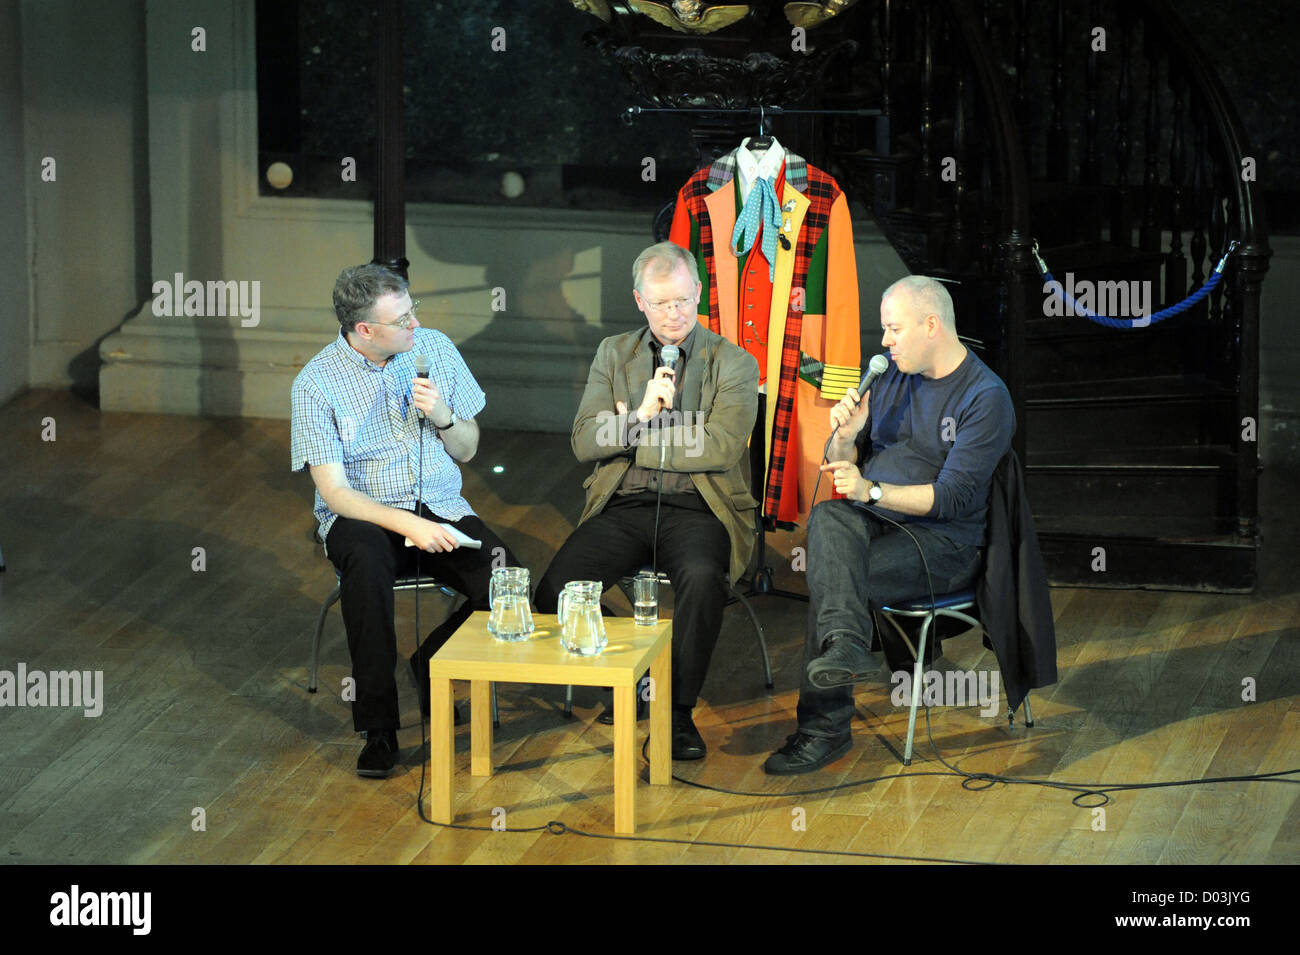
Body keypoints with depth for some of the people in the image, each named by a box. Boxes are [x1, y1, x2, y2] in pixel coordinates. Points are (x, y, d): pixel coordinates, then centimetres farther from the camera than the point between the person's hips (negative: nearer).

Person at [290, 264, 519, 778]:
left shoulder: (435, 348, 2)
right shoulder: (316, 383, -10)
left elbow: (467, 451, 11)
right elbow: (334, 491, -14)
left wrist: (442, 416, -12)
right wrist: (407, 525, -27)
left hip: (441, 506, 3)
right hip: (361, 515, -3)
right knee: (365, 558, -39)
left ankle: (433, 663, 3)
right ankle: (378, 728, -31)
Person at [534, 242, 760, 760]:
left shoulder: (735, 364, 4)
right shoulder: (614, 354, 14)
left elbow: (720, 448, -10)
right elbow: (585, 442, 5)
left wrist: (630, 435, -5)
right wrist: (643, 414, -13)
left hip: (697, 509, -3)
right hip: (624, 507, 3)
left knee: (700, 577, -38)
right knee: (554, 592, -23)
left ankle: (678, 711, -20)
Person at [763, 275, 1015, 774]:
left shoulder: (986, 397, -8)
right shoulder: (892, 377, 14)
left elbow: (952, 497, -16)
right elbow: (841, 466, 17)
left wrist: (871, 491, -26)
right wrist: (846, 435, -6)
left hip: (943, 541, -6)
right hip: (874, 523, 6)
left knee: (827, 578, -29)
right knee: (827, 518, -31)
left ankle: (824, 727, -28)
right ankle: (844, 645, -51)